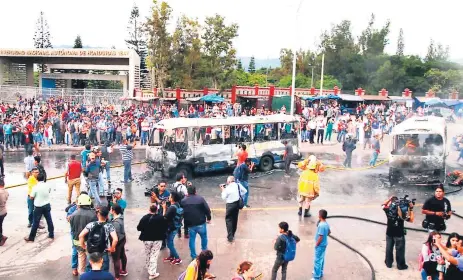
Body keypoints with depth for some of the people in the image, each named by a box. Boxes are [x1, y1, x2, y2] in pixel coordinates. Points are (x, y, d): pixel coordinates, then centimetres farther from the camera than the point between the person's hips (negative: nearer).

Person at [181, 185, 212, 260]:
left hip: (190, 224, 2)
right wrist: (208, 218, 6)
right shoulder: (200, 198, -10)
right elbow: (207, 209, -9)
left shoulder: (183, 201, 0)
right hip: (201, 223, -2)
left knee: (192, 239, 11)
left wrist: (185, 223, 21)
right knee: (204, 237, 19)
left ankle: (193, 256, 15)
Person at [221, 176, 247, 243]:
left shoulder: (227, 188, -17)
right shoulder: (238, 185, -1)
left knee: (228, 220, 1)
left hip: (230, 205, -6)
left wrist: (223, 190, -1)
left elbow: (223, 197, -10)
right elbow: (244, 191, 10)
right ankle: (232, 234, 30)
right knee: (235, 219, 17)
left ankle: (230, 237, -6)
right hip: (237, 203, 6)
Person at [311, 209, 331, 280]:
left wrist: (316, 244, -15)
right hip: (324, 244, 10)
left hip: (320, 245, -10)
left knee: (317, 261, -1)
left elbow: (320, 237, -27)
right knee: (321, 259, 23)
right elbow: (329, 232, 17)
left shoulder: (321, 225, -28)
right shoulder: (326, 224, 1)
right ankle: (320, 272, 39)